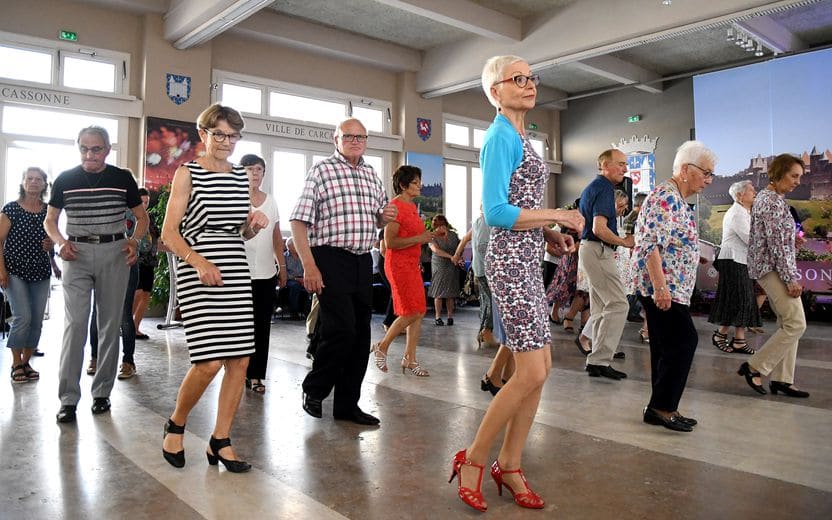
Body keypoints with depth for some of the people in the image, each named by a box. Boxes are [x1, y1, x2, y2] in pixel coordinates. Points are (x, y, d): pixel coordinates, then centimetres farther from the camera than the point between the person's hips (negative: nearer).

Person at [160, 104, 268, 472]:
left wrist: (254, 224, 1)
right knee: (209, 362, -11)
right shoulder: (187, 173, 0)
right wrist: (200, 263, -21)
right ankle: (175, 426, 17)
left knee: (241, 359, 1)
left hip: (237, 273, 6)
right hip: (198, 275, -5)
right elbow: (169, 232, -6)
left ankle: (220, 441, 14)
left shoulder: (241, 177, 16)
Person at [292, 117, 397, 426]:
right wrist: (309, 266, -17)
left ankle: (347, 404, 19)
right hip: (331, 259, -6)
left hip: (363, 261, 7)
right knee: (341, 329, -12)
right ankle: (314, 389, 13)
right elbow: (299, 221, -7)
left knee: (361, 334, 7)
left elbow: (378, 219, 27)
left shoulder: (370, 174, 17)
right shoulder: (321, 171, -1)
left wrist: (385, 216, 2)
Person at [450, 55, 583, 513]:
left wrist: (550, 233, 7)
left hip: (527, 260, 10)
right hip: (510, 261, -10)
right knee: (531, 372, -9)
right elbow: (496, 212, -20)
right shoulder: (500, 137, -10)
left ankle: (509, 466, 20)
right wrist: (556, 214, -13)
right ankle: (472, 459, 8)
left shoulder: (519, 138, 18)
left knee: (540, 368, 9)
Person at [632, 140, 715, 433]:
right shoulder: (666, 197, -14)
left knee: (666, 348, 10)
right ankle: (662, 406, -2)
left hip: (671, 288, 10)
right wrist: (660, 286, -26)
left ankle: (661, 409, 15)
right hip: (662, 287, -10)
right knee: (684, 341, -10)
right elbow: (651, 243, -23)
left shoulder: (679, 200, 19)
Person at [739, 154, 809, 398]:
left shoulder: (767, 197, 17)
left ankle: (781, 379, 13)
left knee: (788, 325, 10)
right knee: (796, 324, -10)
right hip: (773, 269, -10)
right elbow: (777, 244, -19)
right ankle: (754, 367, -4)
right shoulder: (773, 201, -14)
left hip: (769, 268, 10)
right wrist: (791, 278, -18)